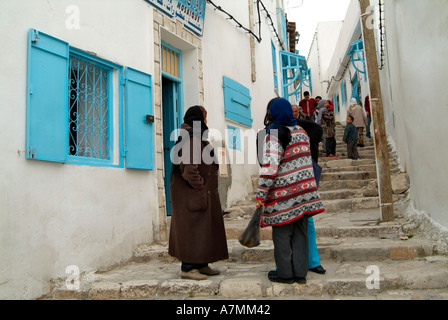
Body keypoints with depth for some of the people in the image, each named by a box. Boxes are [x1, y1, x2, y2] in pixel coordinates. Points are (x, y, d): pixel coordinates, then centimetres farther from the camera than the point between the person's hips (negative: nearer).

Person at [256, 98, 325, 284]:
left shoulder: (274, 136, -12)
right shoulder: (301, 131, 11)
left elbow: (270, 167, -19)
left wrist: (261, 194, -15)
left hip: (283, 194, -7)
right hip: (303, 191, 7)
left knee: (282, 234, 4)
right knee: (300, 233, 11)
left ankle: (285, 274, 12)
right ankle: (300, 273, 16)